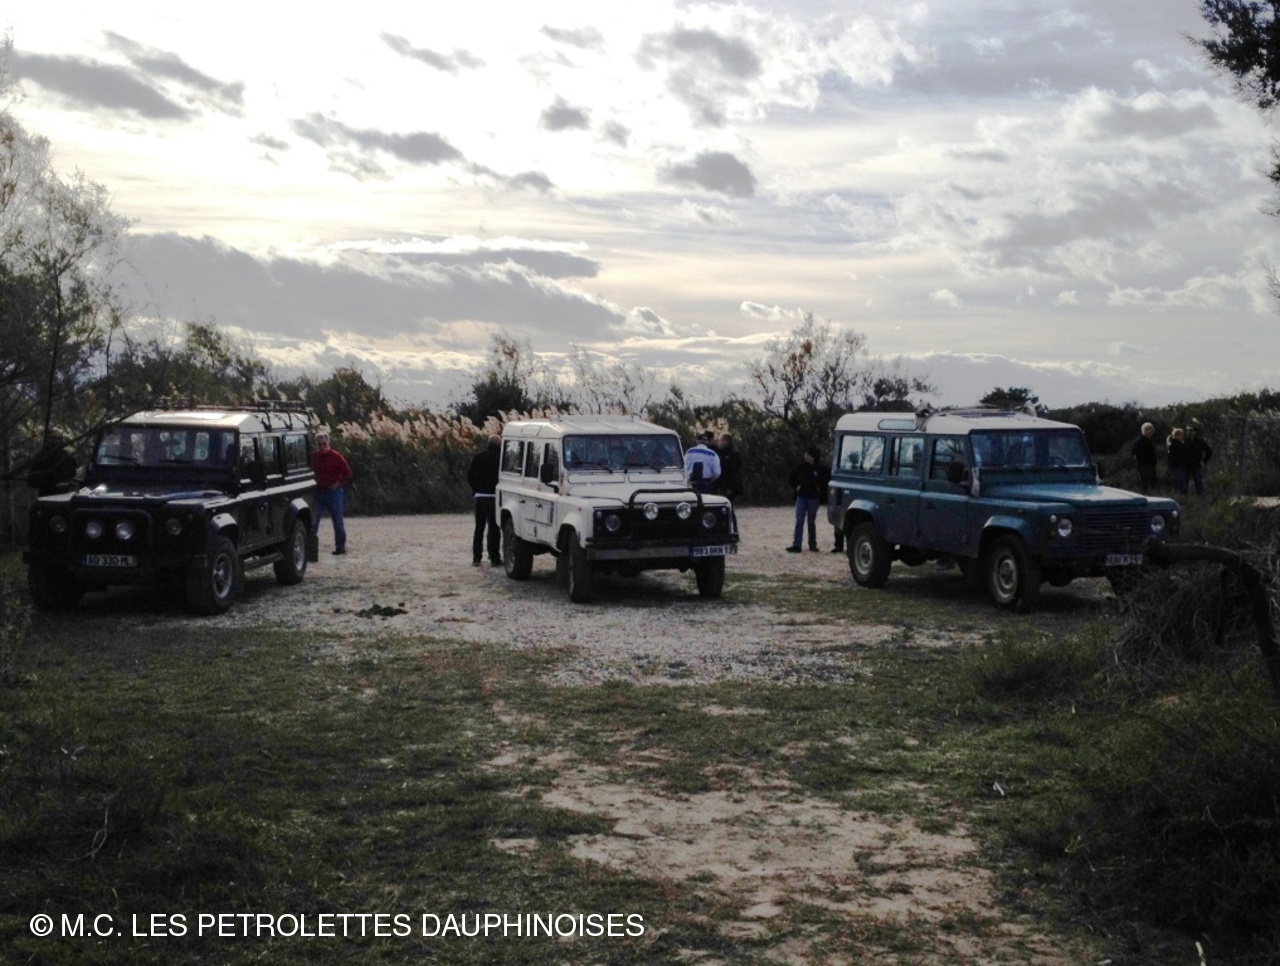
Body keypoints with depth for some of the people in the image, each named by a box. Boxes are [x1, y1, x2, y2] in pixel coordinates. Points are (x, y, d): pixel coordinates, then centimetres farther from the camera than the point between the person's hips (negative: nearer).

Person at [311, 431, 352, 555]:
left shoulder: (336, 456, -7)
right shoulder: (313, 457, 4)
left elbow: (347, 473, -2)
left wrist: (338, 483, -9)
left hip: (333, 492, -4)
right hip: (318, 492, 4)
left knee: (338, 520, 3)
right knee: (313, 520, 0)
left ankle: (340, 546, 11)